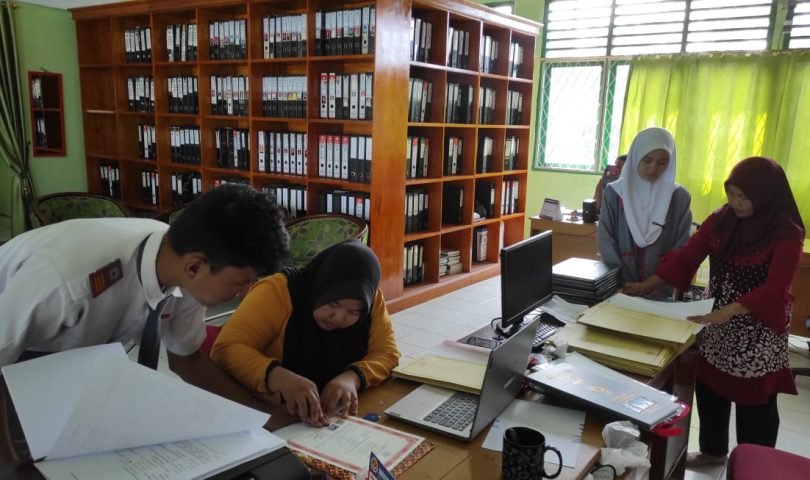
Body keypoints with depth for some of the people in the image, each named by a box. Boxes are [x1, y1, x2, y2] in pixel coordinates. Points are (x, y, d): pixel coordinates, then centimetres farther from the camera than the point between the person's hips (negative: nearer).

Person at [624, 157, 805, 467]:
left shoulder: (786, 235, -18)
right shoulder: (721, 220, -3)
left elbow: (774, 289, -25)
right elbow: (687, 255, -2)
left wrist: (729, 311, -38)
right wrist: (648, 284, -8)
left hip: (759, 330, -5)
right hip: (718, 325, 5)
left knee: (754, 403, 8)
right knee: (709, 388, 17)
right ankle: (712, 450, 39)